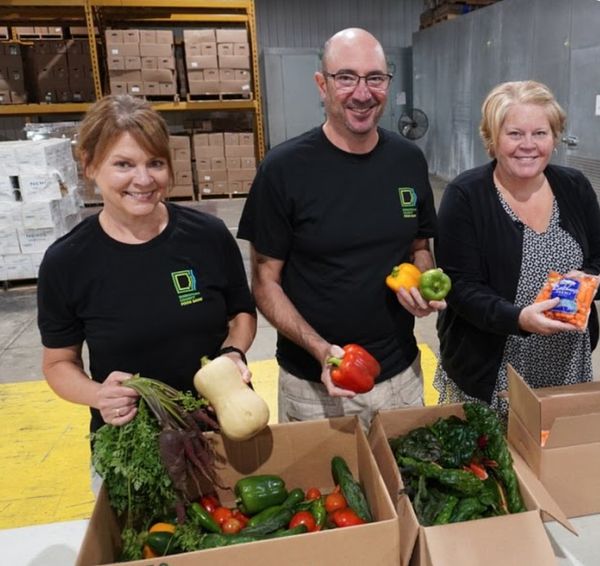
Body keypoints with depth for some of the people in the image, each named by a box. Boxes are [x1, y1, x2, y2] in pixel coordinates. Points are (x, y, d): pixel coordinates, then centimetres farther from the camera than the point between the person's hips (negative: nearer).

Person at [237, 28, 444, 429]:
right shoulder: (284, 168, -14)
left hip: (401, 375, 4)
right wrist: (319, 349, -22)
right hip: (313, 386, -3)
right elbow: (265, 281, -9)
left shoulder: (409, 160, -1)